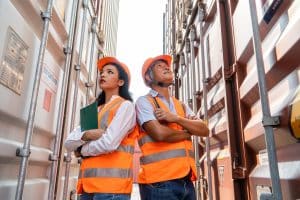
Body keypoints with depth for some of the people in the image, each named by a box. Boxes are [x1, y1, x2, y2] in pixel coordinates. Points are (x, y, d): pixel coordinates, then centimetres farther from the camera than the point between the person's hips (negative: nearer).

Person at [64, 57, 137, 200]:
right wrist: (86, 135, -12)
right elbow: (68, 143, 9)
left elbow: (109, 143, -18)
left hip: (111, 184, -7)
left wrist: (81, 150, 0)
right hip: (89, 184, 7)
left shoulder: (125, 106, -5)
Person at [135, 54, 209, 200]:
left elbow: (204, 130, 5)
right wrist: (190, 131, 0)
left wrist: (176, 118, -11)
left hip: (186, 181, 6)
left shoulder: (181, 105, 18)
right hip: (160, 180, -6)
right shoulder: (144, 101, -2)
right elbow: (160, 133, -17)